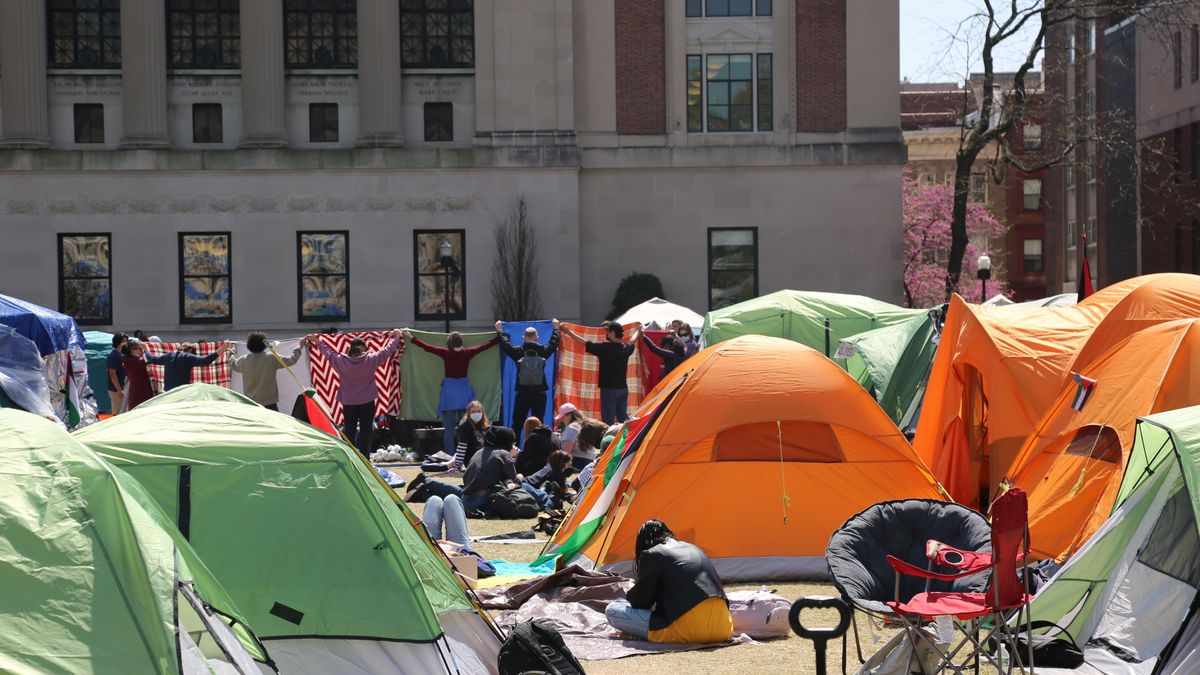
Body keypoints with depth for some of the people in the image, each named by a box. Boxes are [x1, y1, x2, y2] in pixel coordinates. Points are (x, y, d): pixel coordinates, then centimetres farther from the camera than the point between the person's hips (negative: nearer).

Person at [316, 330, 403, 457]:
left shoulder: (341, 361, -6)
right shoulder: (370, 359, -11)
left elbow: (328, 352, 10)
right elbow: (387, 351, 1)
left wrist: (317, 342, 28)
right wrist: (396, 338, 17)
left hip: (348, 403, 2)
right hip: (367, 402, -2)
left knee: (349, 431, 10)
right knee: (366, 431, 2)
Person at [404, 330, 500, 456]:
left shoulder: (445, 353, -5)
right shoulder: (467, 353, -2)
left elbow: (426, 346, 4)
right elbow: (486, 345, 8)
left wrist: (411, 338, 17)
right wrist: (500, 336, 20)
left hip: (449, 390, -1)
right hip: (464, 390, 1)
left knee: (449, 428, 1)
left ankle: (449, 456, -2)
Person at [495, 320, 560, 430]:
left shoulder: (518, 352, -5)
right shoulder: (543, 351, -4)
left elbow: (504, 344, 11)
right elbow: (553, 343, 15)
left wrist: (499, 330, 28)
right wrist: (556, 328, 33)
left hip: (522, 395, 0)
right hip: (539, 395, 0)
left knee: (517, 424, 5)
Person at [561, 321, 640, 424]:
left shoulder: (605, 348, -13)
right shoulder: (626, 348, 5)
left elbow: (584, 343, -7)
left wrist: (568, 331, 5)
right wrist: (638, 331, 52)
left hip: (609, 389, -6)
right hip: (623, 388, 6)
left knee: (608, 420, -5)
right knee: (623, 418, 12)